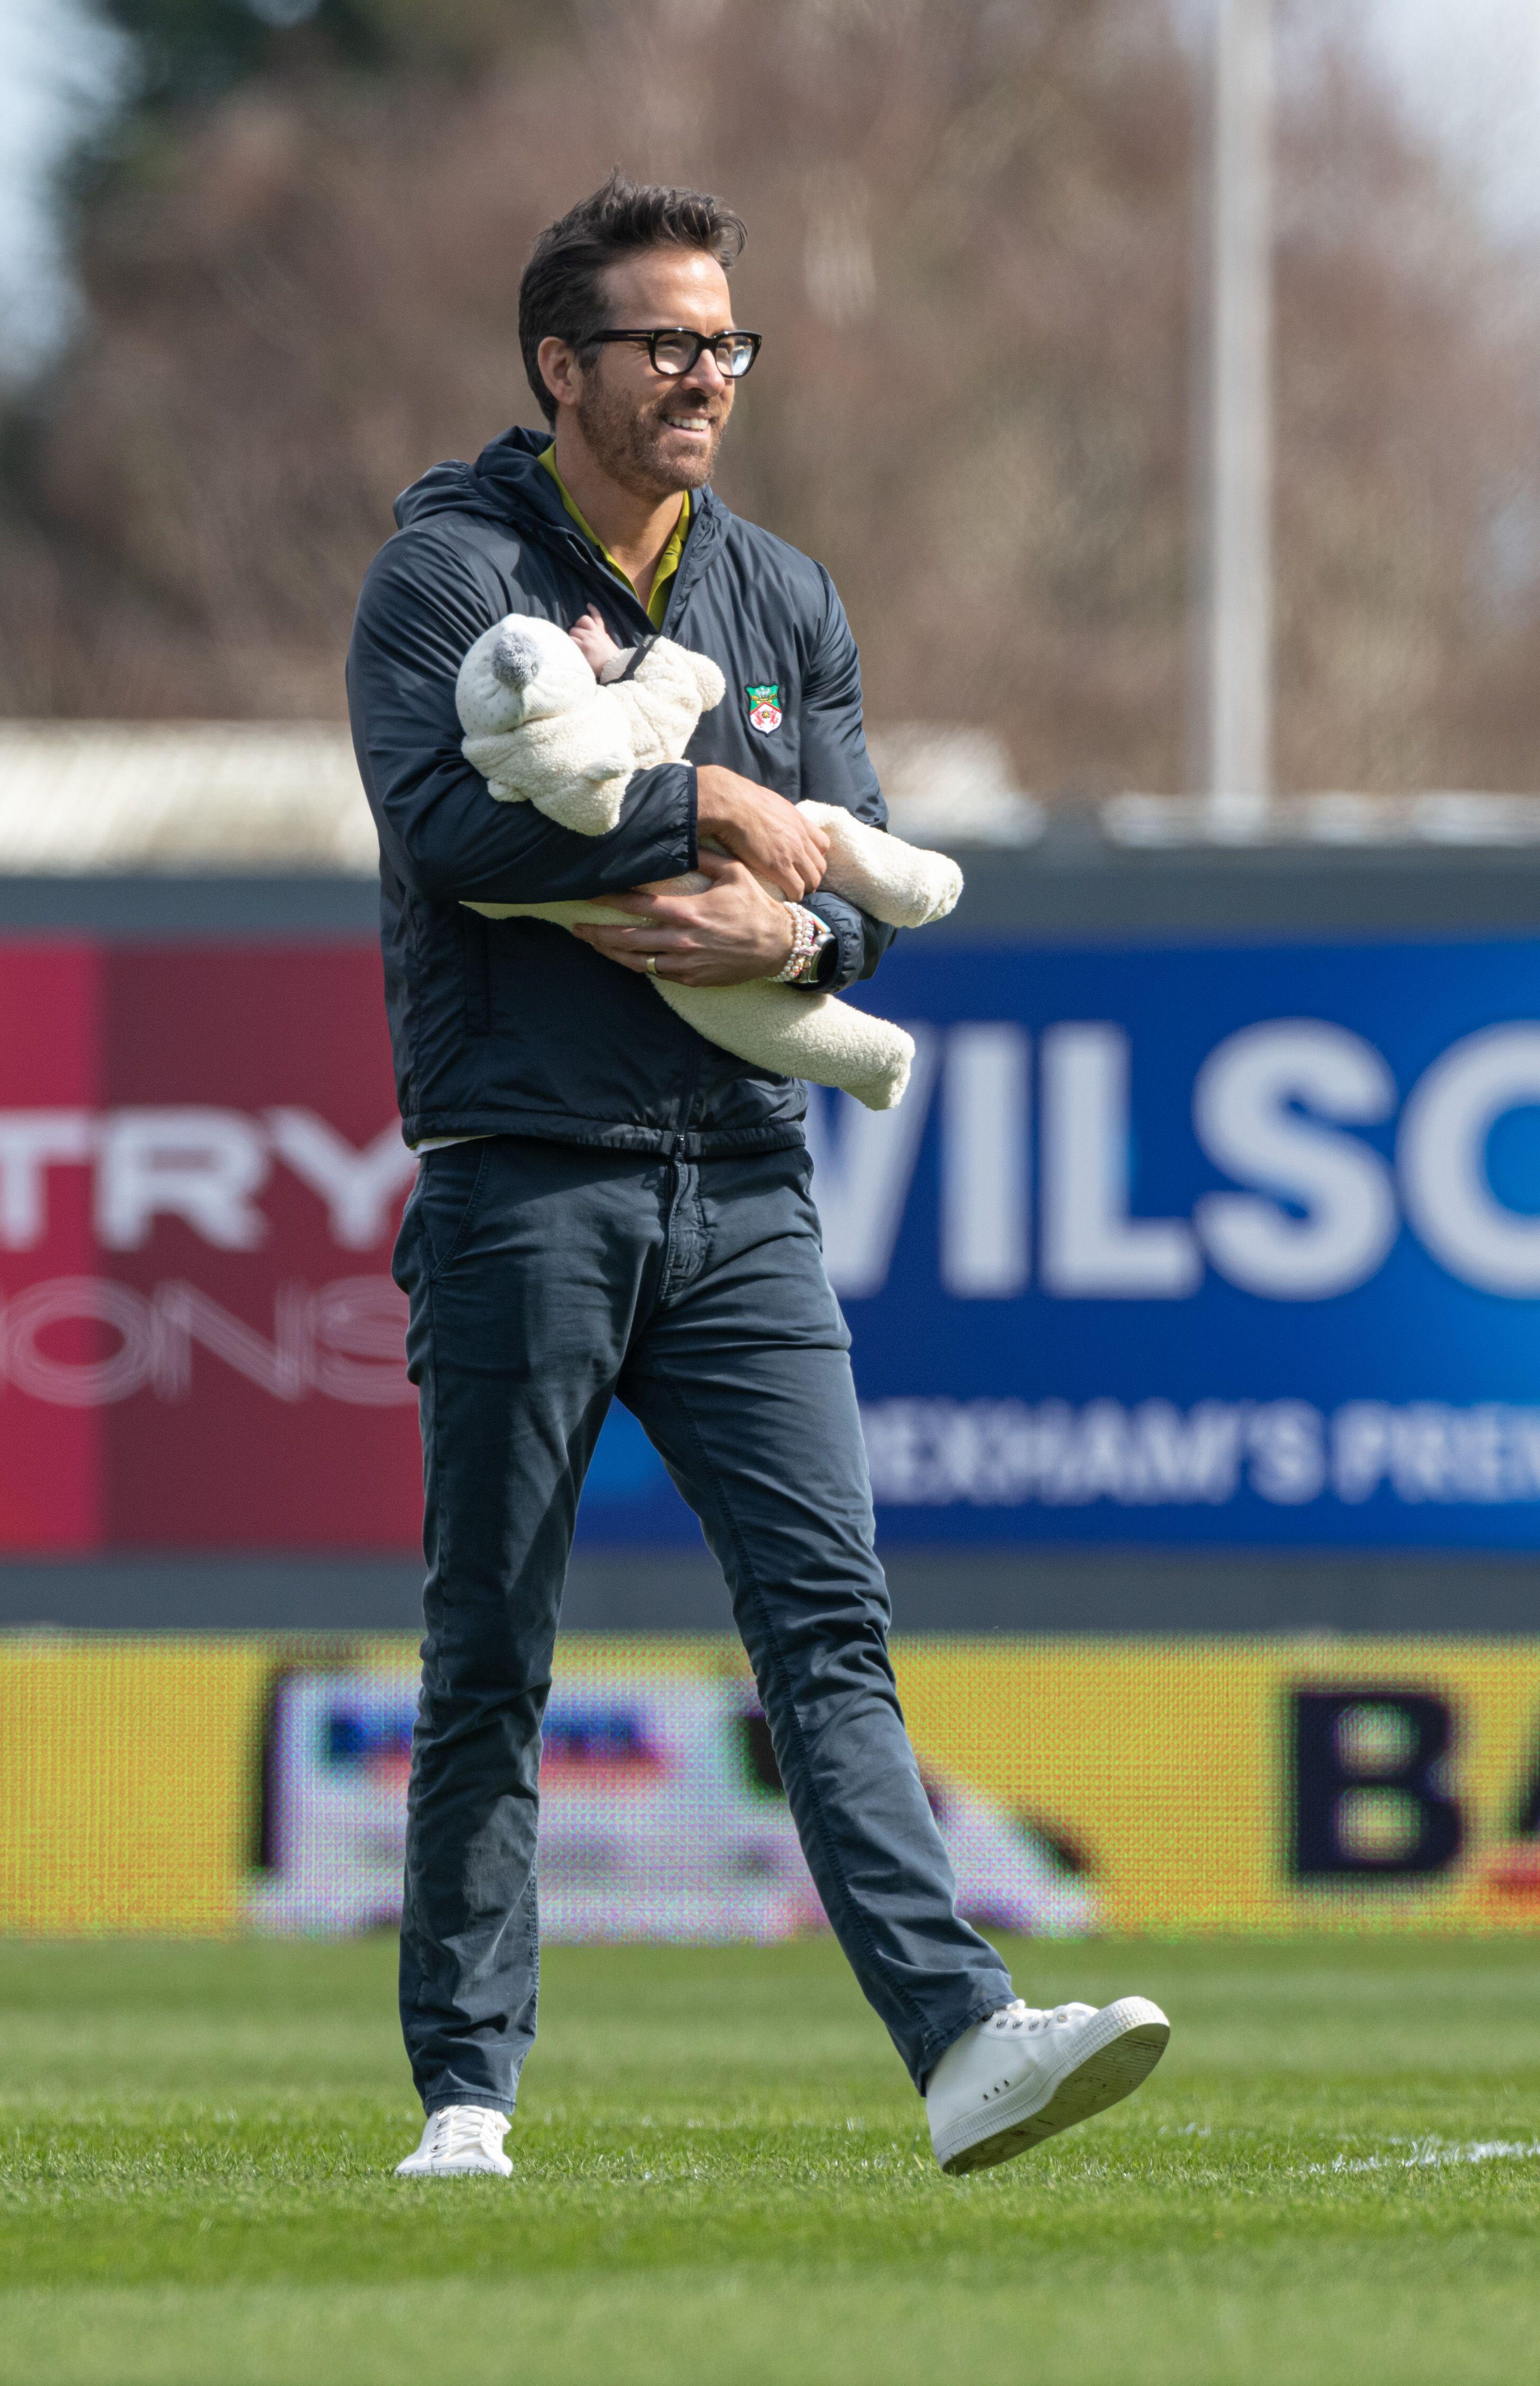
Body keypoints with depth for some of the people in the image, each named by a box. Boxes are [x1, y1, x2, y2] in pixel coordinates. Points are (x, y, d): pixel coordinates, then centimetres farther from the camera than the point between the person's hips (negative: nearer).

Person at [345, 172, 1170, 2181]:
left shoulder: (785, 602, 16)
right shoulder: (447, 573, 0)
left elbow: (862, 875, 11)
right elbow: (450, 818, -16)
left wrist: (790, 934, -12)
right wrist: (705, 807, -12)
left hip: (743, 1186, 4)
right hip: (522, 1184, -4)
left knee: (829, 1619, -8)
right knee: (489, 1669, 1)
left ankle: (965, 2043, -20)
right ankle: (466, 2096, 8)